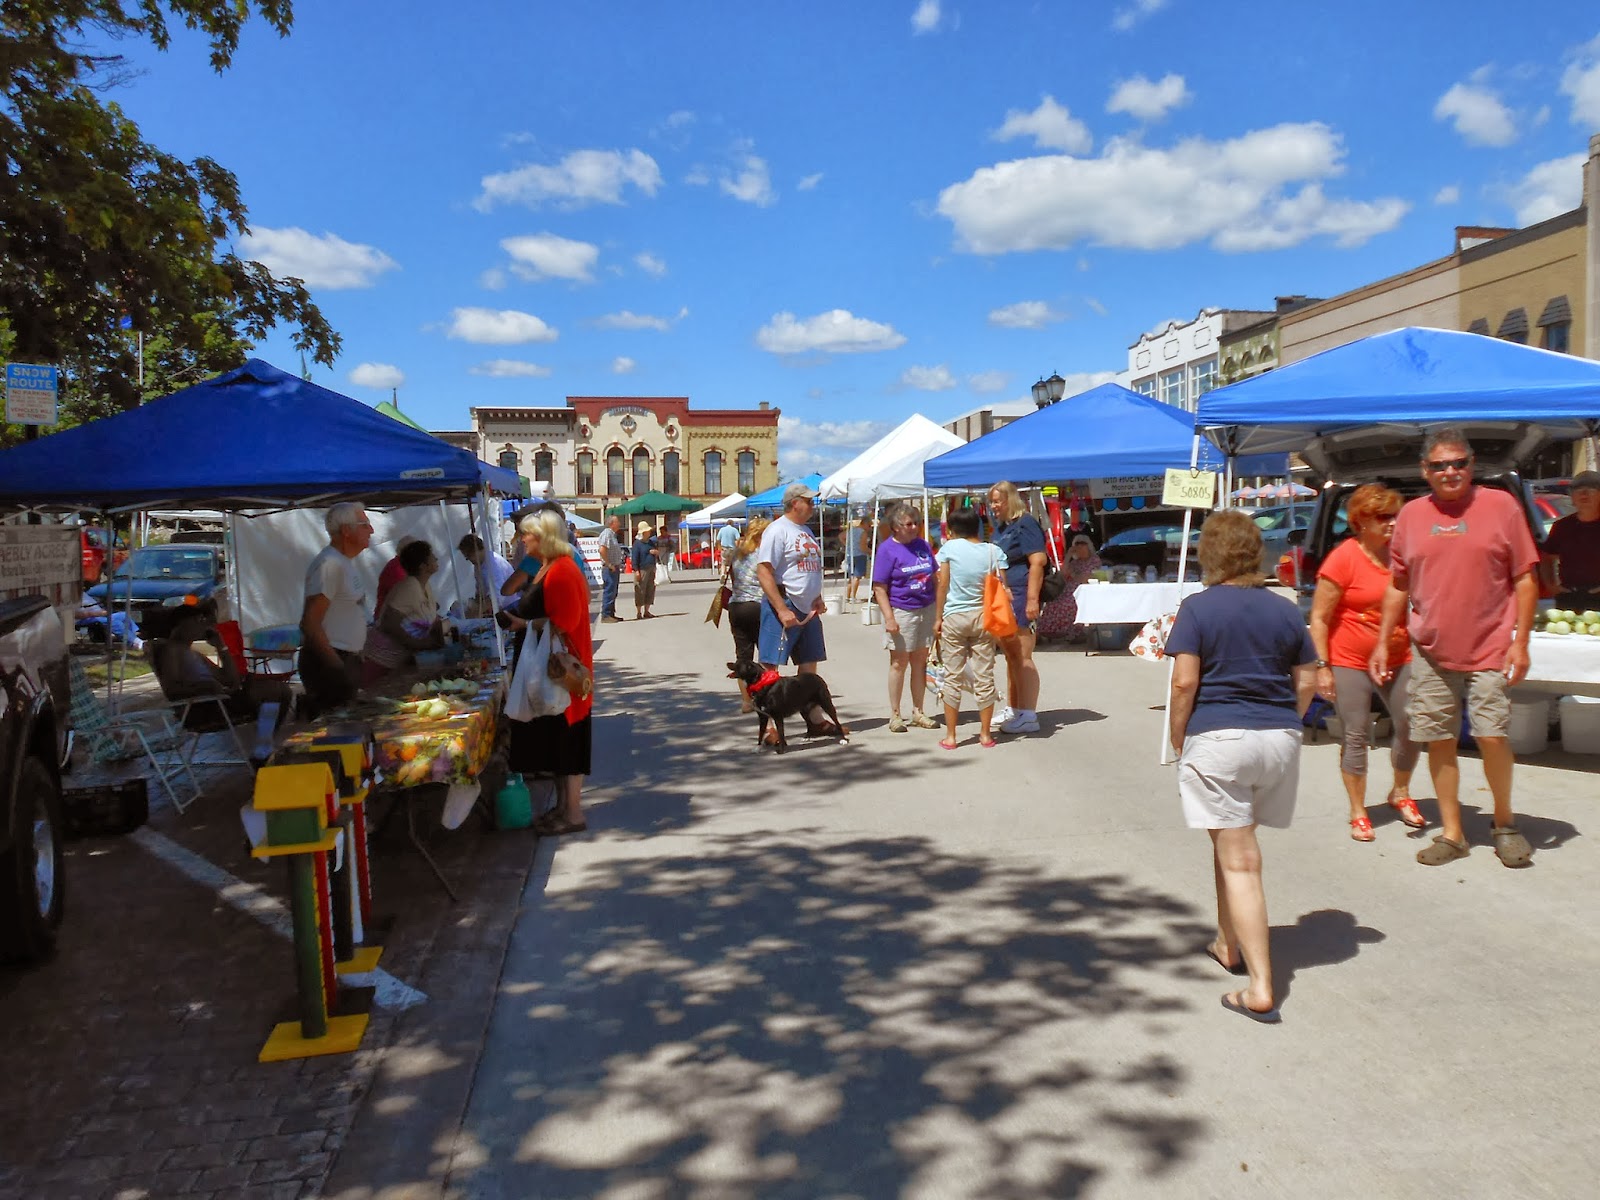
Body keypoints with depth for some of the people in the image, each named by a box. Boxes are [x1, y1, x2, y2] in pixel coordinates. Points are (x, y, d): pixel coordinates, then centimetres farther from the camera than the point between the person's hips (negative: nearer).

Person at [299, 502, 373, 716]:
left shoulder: (347, 561, 14)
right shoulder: (329, 564, -16)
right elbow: (310, 624, -20)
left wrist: (353, 661, 15)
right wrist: (338, 668, -22)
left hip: (347, 659, 10)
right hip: (328, 662, -10)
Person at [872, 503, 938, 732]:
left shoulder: (923, 545, 8)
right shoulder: (887, 550, -8)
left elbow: (935, 577, 16)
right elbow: (879, 588, -11)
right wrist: (889, 618, -19)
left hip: (926, 610, 5)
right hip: (901, 612, -5)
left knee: (920, 661, 11)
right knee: (899, 663, 3)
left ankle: (918, 712, 21)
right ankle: (895, 715, 12)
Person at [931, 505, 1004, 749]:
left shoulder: (949, 548, -4)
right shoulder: (993, 551, 0)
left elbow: (943, 585, -4)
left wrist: (938, 618, 3)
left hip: (954, 618, -1)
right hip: (983, 618, 2)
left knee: (953, 678, 5)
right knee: (984, 678, 7)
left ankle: (950, 736, 9)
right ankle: (985, 735, 12)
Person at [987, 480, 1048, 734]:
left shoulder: (1026, 524, -9)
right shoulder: (1000, 527, 18)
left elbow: (1037, 562, -16)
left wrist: (1032, 599, -22)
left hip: (1020, 598, -9)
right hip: (1002, 599, 9)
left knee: (1023, 658, -8)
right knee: (1011, 658, 14)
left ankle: (1029, 716, -6)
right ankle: (1014, 711, 22)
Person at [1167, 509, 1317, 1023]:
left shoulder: (1197, 608, -7)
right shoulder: (1284, 610, 6)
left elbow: (1184, 683, -12)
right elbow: (1307, 682, 9)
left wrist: (1179, 745, -2)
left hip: (1217, 737, -5)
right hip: (1280, 740, 5)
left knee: (1239, 861, -1)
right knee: (1235, 845, 24)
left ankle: (1261, 990, -4)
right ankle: (1228, 945, 41)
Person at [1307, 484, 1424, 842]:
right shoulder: (1344, 558, -12)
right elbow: (1319, 618, -12)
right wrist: (1322, 666, -15)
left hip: (1397, 658, 5)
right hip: (1350, 662, -5)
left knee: (1411, 727, 4)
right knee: (1356, 736, 1)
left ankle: (1400, 794, 30)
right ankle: (1358, 813, 14)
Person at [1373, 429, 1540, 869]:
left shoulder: (1500, 505, -1)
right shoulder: (1411, 515, 6)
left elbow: (1525, 579, 0)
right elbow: (1398, 586, 12)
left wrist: (1520, 641, -7)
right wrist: (1382, 643, 9)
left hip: (1489, 650, -2)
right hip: (1429, 652, 3)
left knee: (1494, 736, -8)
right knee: (1438, 742, 5)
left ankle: (1504, 823, 17)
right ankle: (1451, 832, 18)